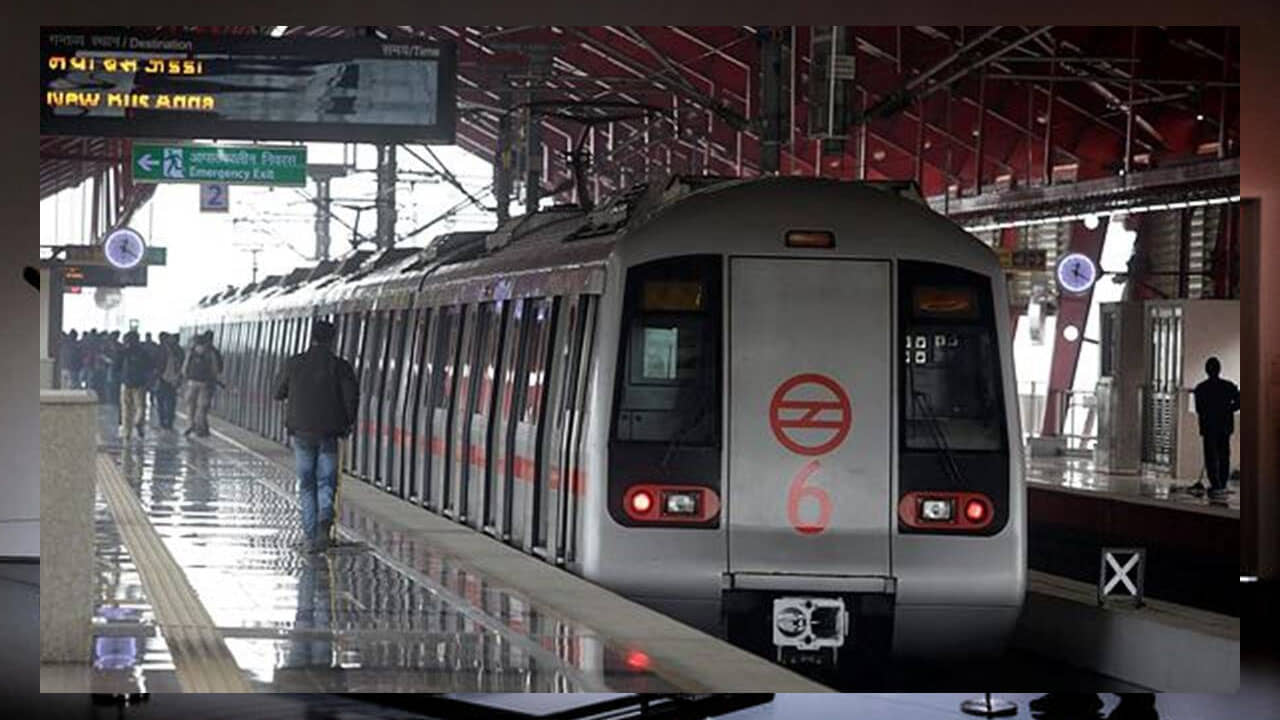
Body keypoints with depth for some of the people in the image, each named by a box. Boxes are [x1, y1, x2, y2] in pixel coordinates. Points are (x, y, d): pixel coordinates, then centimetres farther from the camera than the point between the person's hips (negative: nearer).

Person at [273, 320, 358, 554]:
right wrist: (348, 423, 6)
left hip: (301, 431, 1)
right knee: (326, 481, 6)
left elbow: (279, 393, 11)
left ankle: (311, 536, 6)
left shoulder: (294, 364, 2)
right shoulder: (339, 366, -3)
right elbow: (351, 396, -9)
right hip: (328, 433, -1)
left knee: (306, 484, 10)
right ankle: (325, 518, -23)